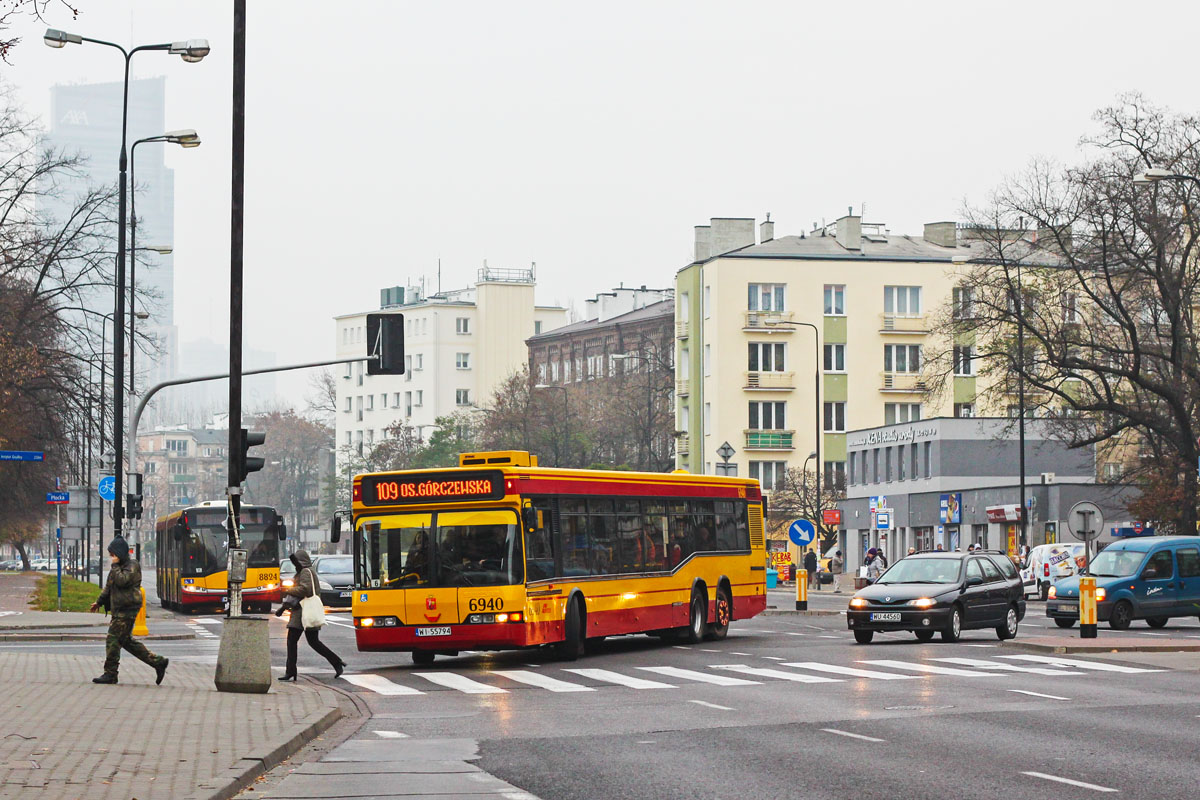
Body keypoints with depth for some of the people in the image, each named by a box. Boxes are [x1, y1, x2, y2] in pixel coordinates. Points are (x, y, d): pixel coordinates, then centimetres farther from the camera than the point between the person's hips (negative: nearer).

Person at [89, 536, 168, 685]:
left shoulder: (132, 566, -10)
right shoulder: (120, 566, 20)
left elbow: (122, 580, -26)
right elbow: (109, 587, 30)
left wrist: (115, 565, -15)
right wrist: (99, 601, 29)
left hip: (127, 610, -10)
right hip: (120, 610, 10)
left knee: (113, 639, -9)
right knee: (127, 641, 12)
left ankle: (110, 674, -5)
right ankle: (158, 662, 15)